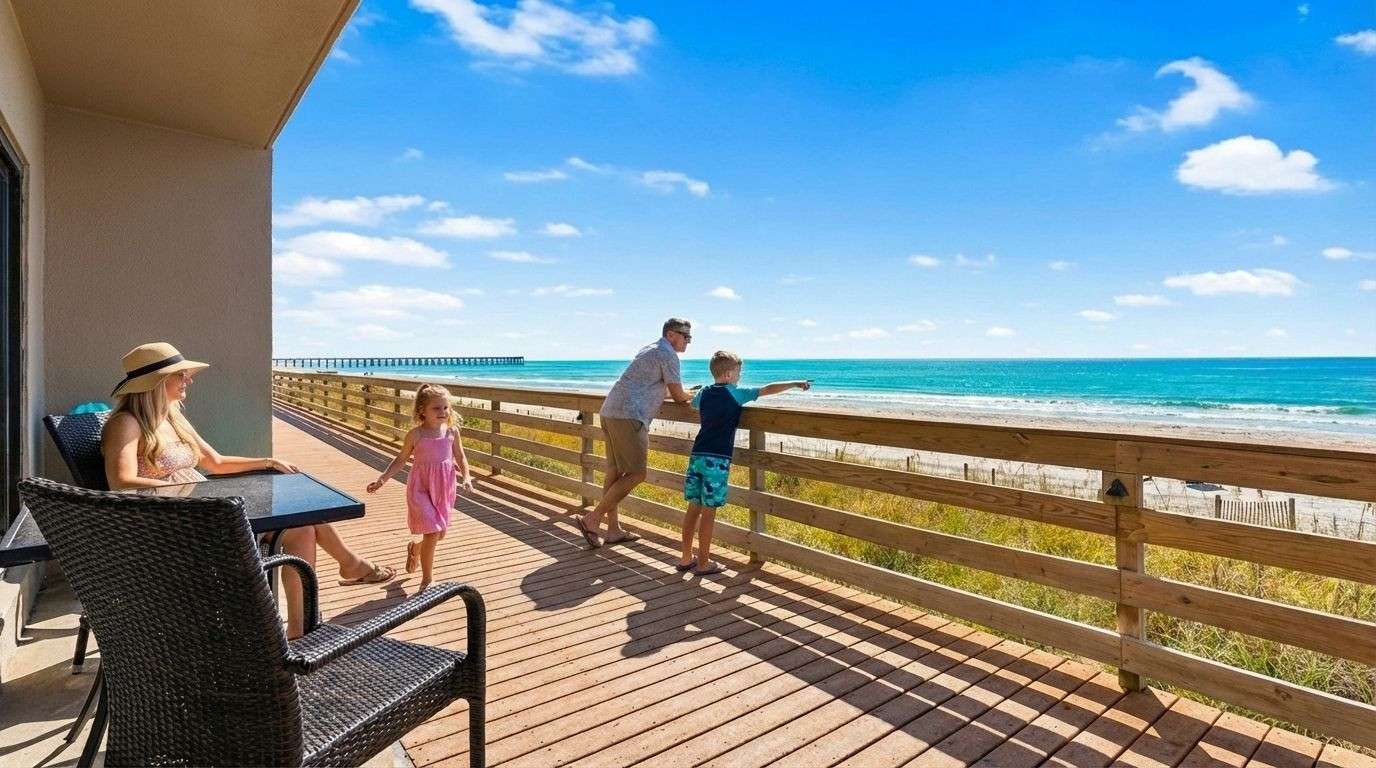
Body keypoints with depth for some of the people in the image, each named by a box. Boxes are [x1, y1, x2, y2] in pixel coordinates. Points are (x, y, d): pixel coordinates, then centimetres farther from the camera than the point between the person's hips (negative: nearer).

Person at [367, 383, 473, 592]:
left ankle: (414, 548, 48)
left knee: (440, 533, 13)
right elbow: (401, 460, 3)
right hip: (421, 487, -4)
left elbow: (460, 458, 7)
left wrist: (466, 477, -8)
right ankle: (427, 579, 9)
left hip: (445, 488, 4)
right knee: (432, 533, -10)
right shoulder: (416, 434, -8)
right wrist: (382, 479, -6)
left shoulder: (452, 431, -1)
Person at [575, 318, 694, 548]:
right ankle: (591, 520, -8)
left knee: (615, 471, 11)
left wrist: (685, 394, 28)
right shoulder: (667, 354, -5)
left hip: (611, 411, 10)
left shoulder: (649, 350, 26)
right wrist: (693, 396, 17)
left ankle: (613, 530, 17)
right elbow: (678, 396, -5)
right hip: (628, 416, -10)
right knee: (636, 473, -9)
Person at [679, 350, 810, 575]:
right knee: (709, 510, 0)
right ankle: (703, 563, 8)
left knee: (694, 506, 12)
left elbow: (693, 403, 37)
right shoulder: (736, 393, -3)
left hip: (697, 455, 6)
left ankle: (686, 558, 20)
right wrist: (796, 384, 10)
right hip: (717, 459, -6)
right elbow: (769, 389, 0)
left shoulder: (703, 393, 14)